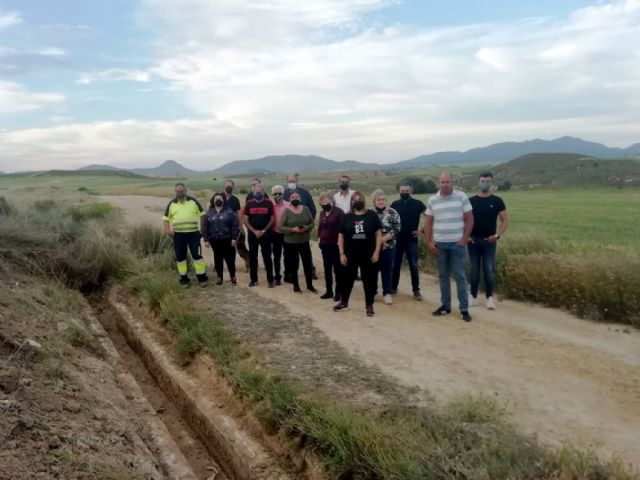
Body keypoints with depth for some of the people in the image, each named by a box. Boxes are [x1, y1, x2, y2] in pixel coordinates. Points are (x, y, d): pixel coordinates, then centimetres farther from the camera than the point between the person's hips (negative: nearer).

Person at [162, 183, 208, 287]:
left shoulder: (193, 201, 3)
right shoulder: (172, 204, 6)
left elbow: (202, 215, 6)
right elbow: (165, 218, 12)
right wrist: (167, 229, -3)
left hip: (193, 233, -2)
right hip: (178, 235, 2)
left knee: (197, 255, -2)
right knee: (180, 257, 6)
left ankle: (202, 277, 7)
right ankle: (184, 279, 18)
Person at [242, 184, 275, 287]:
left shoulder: (269, 203, -1)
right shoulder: (249, 204, 3)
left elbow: (272, 219, -2)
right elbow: (245, 220, 1)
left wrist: (263, 231, -10)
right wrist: (254, 231, -10)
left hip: (266, 234, -2)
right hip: (252, 234, 2)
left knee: (267, 257, -1)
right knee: (252, 257, 7)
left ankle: (270, 280, 6)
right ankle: (254, 279, 17)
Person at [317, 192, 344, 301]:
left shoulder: (339, 212, -12)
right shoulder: (322, 213, 10)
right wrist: (319, 238, 11)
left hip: (336, 245, -7)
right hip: (325, 245, 7)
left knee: (337, 269, 0)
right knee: (327, 269, 12)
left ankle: (338, 292, 8)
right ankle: (329, 291, 21)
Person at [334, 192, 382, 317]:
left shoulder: (372, 215, -1)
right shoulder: (347, 217, 3)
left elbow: (378, 233, -2)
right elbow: (341, 236, 5)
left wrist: (376, 251, -8)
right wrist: (342, 253, -2)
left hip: (368, 255, -2)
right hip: (350, 255, 2)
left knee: (369, 280, 5)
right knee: (347, 279, 13)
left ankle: (369, 305, 20)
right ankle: (344, 302, 31)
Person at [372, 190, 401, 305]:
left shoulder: (392, 213, -1)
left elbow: (397, 228, -6)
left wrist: (385, 238, -16)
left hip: (388, 247, -1)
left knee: (387, 270, 2)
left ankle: (387, 293, 10)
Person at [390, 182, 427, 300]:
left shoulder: (417, 204, -3)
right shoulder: (395, 204, 4)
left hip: (412, 240, -2)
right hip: (397, 239, 2)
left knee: (413, 266, 0)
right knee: (395, 264, 9)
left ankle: (416, 290, 8)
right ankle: (393, 287, 21)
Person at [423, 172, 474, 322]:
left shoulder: (461, 197, -4)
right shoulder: (432, 200, 4)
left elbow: (469, 219, -2)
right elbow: (428, 223, 8)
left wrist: (464, 239, -8)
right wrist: (429, 242, 1)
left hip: (457, 243, -3)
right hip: (439, 244, 3)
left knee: (460, 276, 0)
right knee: (443, 276, 10)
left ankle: (464, 309, 6)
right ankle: (445, 305, 20)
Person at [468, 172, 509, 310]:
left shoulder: (497, 201, 0)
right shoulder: (471, 201, 3)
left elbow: (505, 220, 1)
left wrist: (497, 235, -11)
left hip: (489, 241, -1)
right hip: (473, 240, 1)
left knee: (489, 269, -1)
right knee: (474, 269, 8)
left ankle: (490, 298, 5)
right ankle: (473, 296, 17)